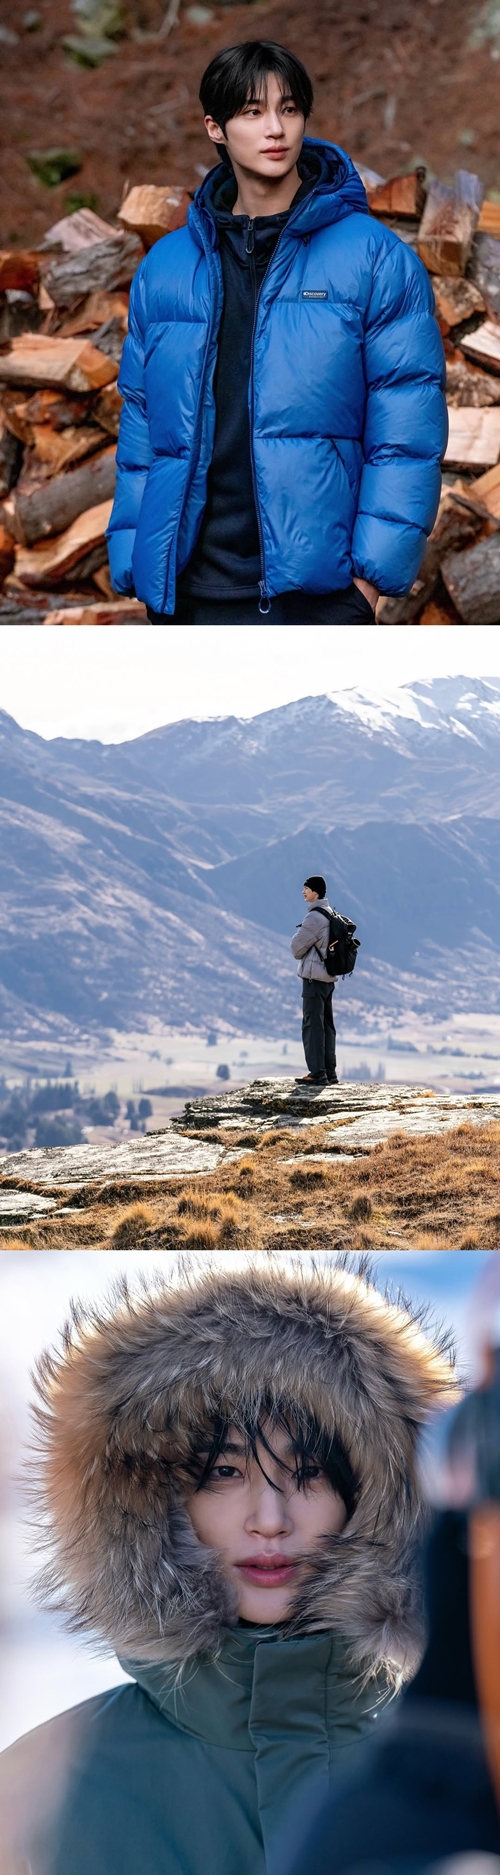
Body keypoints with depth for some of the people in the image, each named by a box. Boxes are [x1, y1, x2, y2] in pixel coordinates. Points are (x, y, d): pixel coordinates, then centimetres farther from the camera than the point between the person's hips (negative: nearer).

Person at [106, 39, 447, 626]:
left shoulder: (375, 259, -1)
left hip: (319, 592, -3)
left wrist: (376, 569, -13)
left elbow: (407, 427, -5)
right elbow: (141, 425, 13)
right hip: (188, 593, 3)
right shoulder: (165, 268, 11)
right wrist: (131, 565, 4)